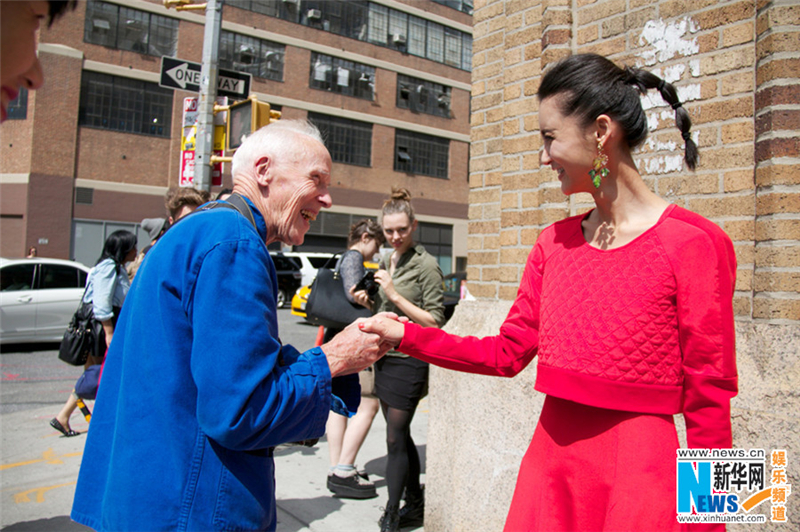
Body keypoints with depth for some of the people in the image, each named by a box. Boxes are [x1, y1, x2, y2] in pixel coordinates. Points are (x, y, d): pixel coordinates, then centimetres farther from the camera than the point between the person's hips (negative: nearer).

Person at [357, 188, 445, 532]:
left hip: (409, 359, -7)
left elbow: (434, 321, -13)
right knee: (401, 436, 13)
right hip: (385, 357, 7)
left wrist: (395, 295, -18)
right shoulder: (386, 262, 12)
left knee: (395, 439, -2)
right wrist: (367, 301, 3)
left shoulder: (426, 265, -10)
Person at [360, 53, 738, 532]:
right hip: (549, 461, 5)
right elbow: (508, 353, 7)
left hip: (637, 473, -5)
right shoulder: (554, 242, 5)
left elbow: (708, 403, -8)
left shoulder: (691, 243, -12)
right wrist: (405, 336, 3)